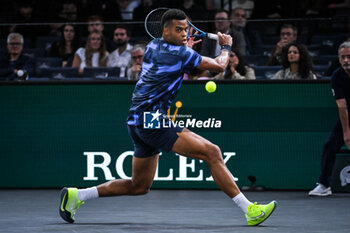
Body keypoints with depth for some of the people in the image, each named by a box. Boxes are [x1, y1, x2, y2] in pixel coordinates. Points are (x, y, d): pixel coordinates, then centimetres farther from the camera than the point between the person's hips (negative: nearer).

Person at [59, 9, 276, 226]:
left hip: (140, 124, 10)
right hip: (152, 121, -10)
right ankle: (249, 210, -21)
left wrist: (184, 44, 40)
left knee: (139, 186, 20)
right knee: (212, 153, -16)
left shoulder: (153, 46, 13)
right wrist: (226, 46, 19)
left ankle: (76, 195, 22)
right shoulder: (181, 54, -11)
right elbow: (220, 66, 0)